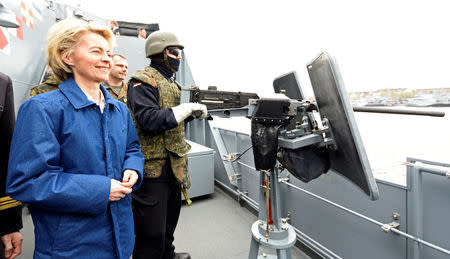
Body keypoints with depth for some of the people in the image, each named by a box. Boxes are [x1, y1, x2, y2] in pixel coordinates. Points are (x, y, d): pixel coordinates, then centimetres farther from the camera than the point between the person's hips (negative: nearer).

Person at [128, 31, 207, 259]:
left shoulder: (170, 82, 15)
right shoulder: (142, 81, -14)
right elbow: (150, 120, -26)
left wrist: (194, 111, 5)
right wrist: (189, 108, -22)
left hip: (173, 165, 10)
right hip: (153, 168, -9)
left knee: (170, 218, 26)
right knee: (151, 234, 2)